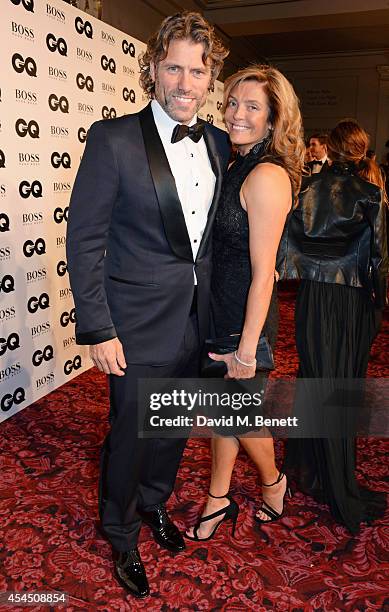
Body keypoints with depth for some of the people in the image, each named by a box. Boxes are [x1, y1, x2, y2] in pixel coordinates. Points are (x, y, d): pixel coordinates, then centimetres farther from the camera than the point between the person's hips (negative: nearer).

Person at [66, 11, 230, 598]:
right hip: (138, 325, -5)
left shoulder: (218, 143, 4)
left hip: (195, 318, 6)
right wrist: (97, 330, -15)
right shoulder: (114, 138, -13)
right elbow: (84, 240, -13)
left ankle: (154, 501, 50)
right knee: (130, 435, 10)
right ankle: (122, 536, 38)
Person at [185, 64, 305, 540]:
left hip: (244, 316, -8)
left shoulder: (267, 176, -21)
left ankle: (272, 482, 42)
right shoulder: (237, 166, 7)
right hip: (217, 307, 8)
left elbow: (263, 272, -22)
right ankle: (219, 501, 37)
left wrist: (247, 347, -19)